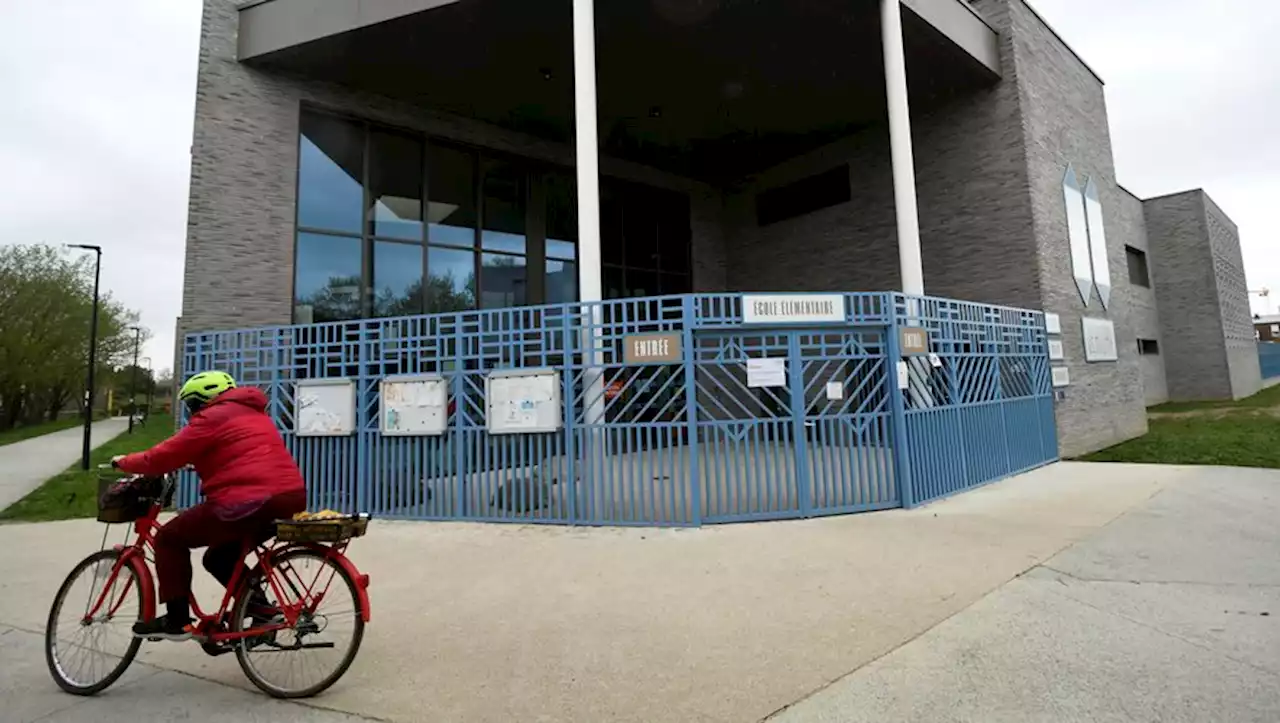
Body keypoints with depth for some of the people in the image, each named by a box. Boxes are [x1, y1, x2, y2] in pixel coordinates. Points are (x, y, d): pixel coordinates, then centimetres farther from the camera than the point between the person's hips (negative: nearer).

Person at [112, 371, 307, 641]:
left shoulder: (212, 417, -1)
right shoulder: (253, 413, 25)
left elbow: (164, 456, 2)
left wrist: (123, 462, 19)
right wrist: (195, 464, 46)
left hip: (249, 503, -9)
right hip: (290, 498, 9)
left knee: (169, 539, 13)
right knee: (219, 557, 28)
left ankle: (176, 620, 15)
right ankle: (259, 606, 18)